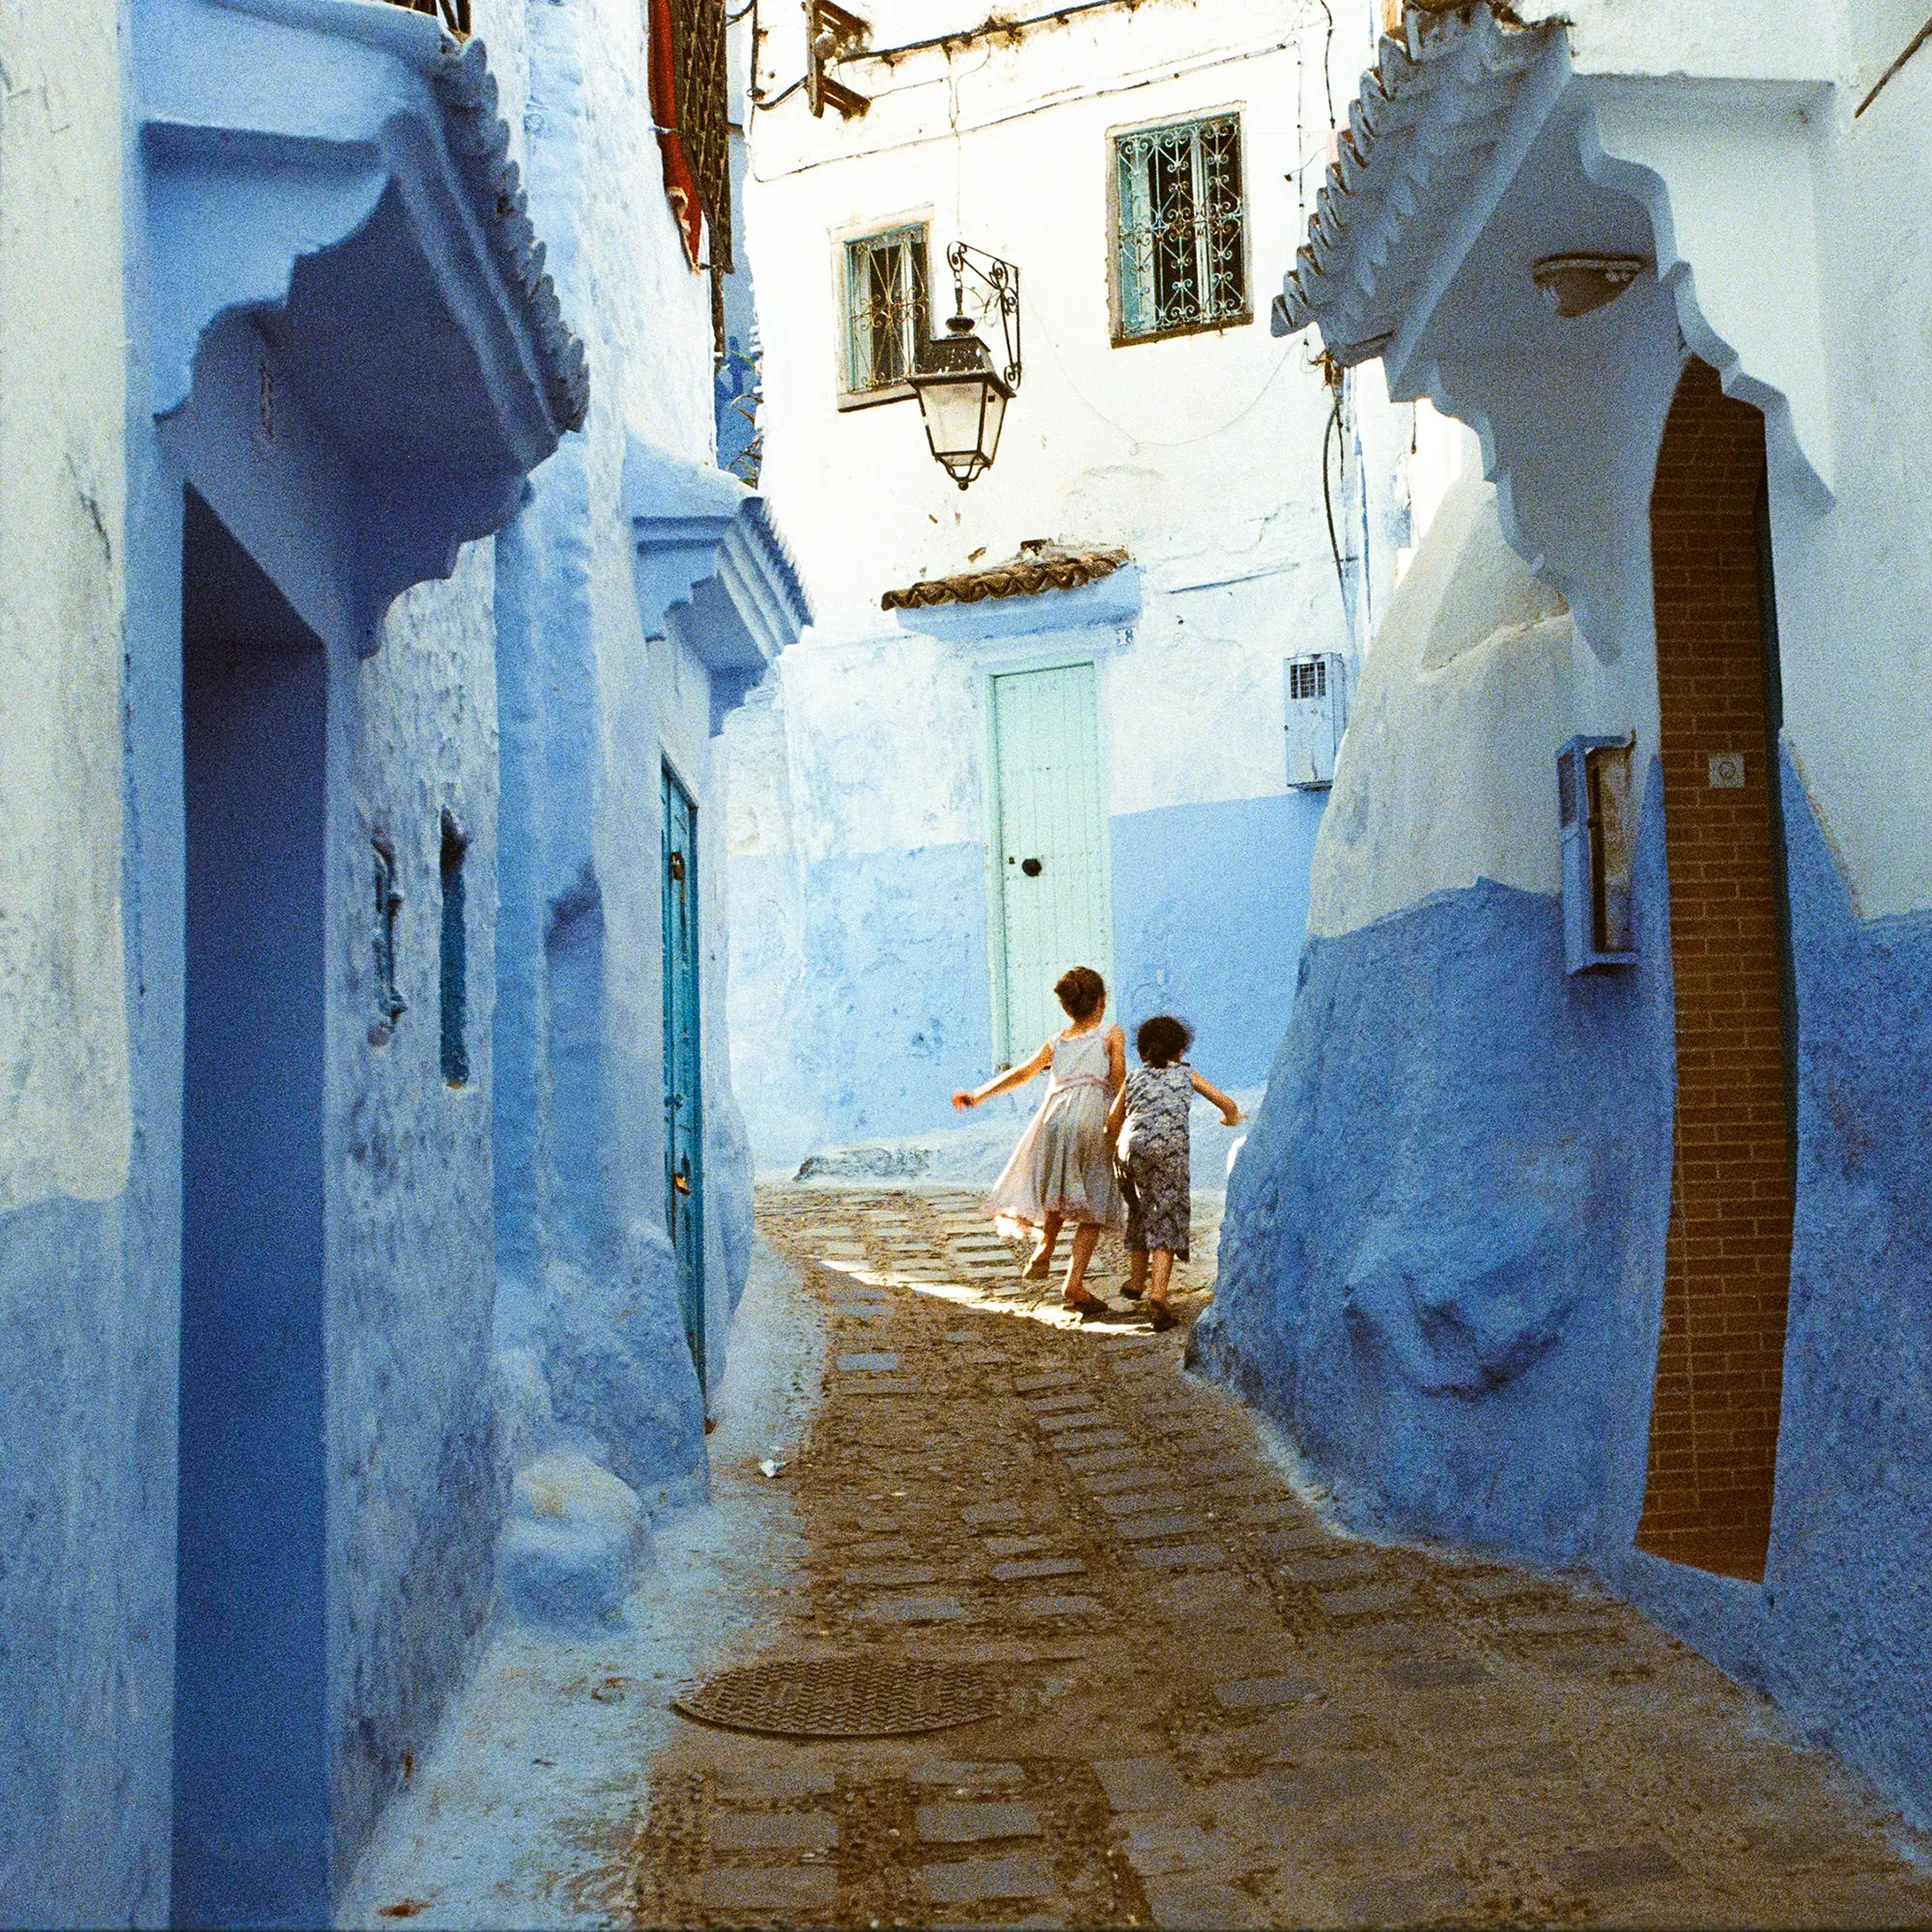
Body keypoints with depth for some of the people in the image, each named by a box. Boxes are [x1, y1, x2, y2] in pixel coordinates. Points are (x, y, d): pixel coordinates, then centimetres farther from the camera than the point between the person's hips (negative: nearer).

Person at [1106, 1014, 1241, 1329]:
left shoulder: (1133, 1078, 23)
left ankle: (1136, 1280, 33)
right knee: (1166, 1218, -4)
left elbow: (1112, 1124, 20)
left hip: (1132, 1146, 3)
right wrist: (1233, 1120, 52)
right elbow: (1226, 1103, 29)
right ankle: (1158, 1294, -18)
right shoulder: (1186, 1074, 21)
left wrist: (1118, 1149, 40)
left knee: (1142, 1210, 25)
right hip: (1169, 1147, -3)